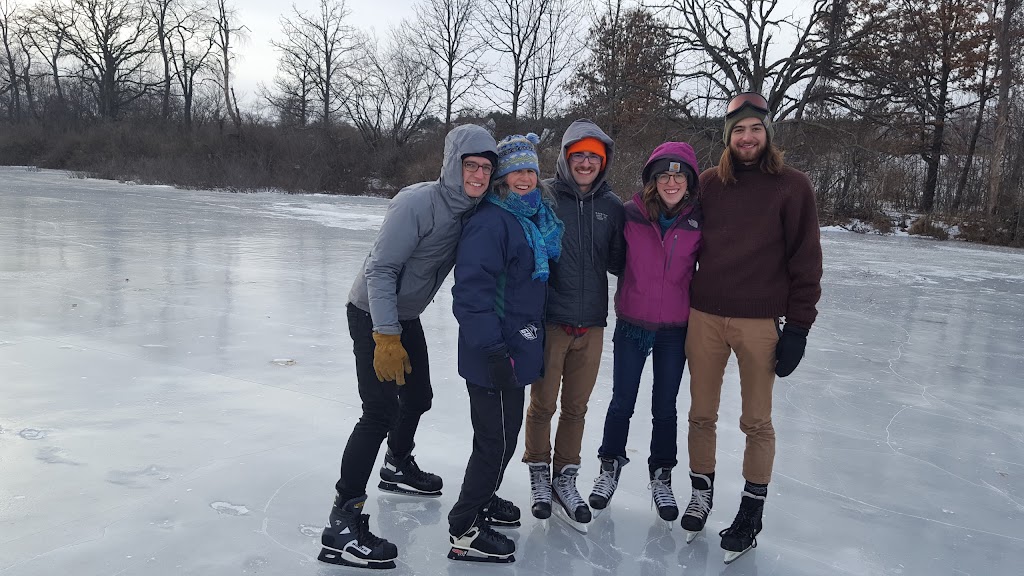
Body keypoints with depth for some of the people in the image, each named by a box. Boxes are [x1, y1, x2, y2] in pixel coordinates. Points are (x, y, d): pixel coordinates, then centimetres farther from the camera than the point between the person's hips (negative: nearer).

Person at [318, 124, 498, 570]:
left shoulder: (472, 209, -4)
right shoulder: (417, 202, -27)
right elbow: (381, 269, -28)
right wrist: (386, 337, -30)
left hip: (407, 316, 8)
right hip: (373, 317, -8)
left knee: (418, 397, 22)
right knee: (381, 412, -15)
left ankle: (397, 466, 49)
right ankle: (343, 521, -7)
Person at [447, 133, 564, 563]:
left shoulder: (536, 217, 11)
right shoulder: (491, 221, -19)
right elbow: (472, 287, -26)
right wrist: (492, 348, -27)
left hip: (519, 345, 9)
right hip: (494, 351, -9)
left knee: (506, 429, 21)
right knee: (497, 439, -1)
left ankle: (481, 498, 41)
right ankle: (465, 530, 14)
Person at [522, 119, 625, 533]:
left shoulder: (612, 206, 5)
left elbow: (618, 262, 11)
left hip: (591, 324, 3)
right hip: (549, 321, -3)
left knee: (576, 407, 13)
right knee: (543, 404, 8)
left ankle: (565, 478, 30)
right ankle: (540, 475, 29)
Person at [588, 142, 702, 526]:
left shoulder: (699, 220, -7)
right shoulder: (631, 214, -10)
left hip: (675, 329, 1)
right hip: (632, 325, 0)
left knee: (665, 407, 12)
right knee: (622, 402, 11)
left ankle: (661, 477, 31)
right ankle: (610, 467, 33)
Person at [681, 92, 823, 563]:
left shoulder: (792, 186, -1)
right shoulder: (708, 183, 7)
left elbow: (806, 262, -3)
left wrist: (798, 326, -6)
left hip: (759, 322, -2)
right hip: (704, 317, 3)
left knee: (756, 422, 7)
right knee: (701, 414, 11)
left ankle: (752, 511, 22)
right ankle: (701, 494, 29)